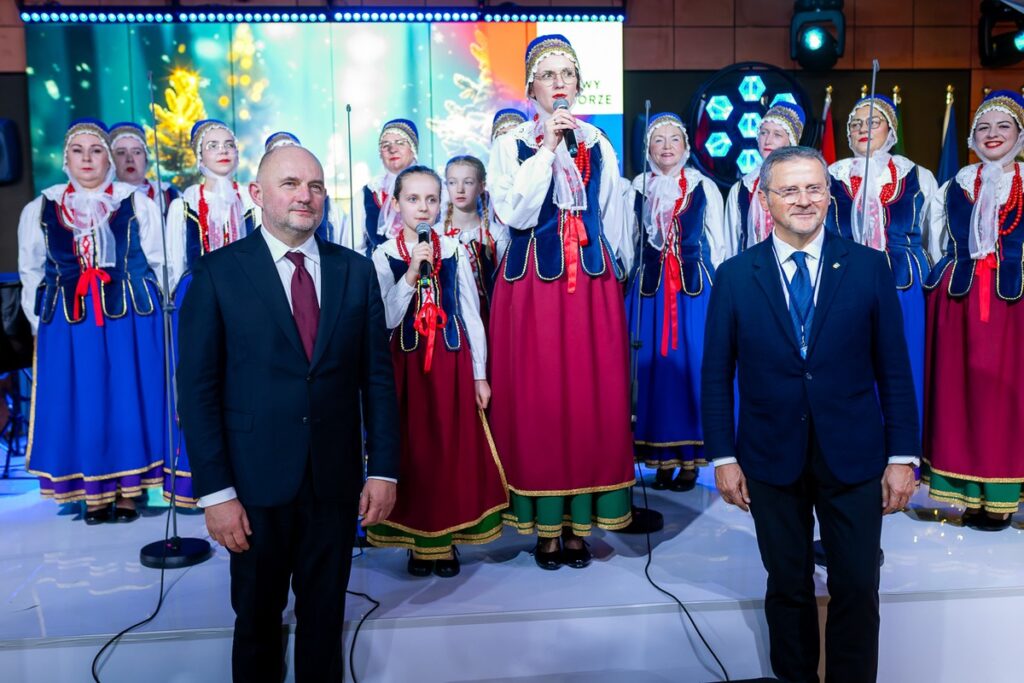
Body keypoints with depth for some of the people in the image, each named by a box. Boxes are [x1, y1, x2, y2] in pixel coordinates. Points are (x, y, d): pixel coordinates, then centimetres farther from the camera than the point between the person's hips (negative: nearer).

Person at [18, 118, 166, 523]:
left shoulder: (138, 204, 6)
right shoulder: (40, 209, 10)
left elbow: (159, 266, 6)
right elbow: (31, 273, 13)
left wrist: (149, 309, 1)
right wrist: (41, 322, 7)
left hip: (131, 319, -1)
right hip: (66, 322, 2)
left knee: (129, 401, 2)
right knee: (80, 404, 4)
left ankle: (129, 491, 13)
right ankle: (94, 494, 15)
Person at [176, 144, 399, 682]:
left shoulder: (356, 271, 3)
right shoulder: (217, 272, -4)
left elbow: (377, 376, 3)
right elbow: (197, 388, -6)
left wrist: (383, 470, -1)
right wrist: (214, 492, -10)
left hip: (336, 479, 2)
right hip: (256, 482, -2)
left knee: (325, 618, 16)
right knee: (257, 619, 16)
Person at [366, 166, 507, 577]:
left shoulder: (455, 251, 2)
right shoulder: (384, 256, -1)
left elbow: (471, 315, 4)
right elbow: (384, 321, -9)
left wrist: (480, 375, 2)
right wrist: (411, 274, -19)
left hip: (452, 362, 1)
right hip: (406, 363, -1)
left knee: (453, 450, 5)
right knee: (411, 450, 5)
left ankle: (445, 539, 21)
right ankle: (418, 541, 21)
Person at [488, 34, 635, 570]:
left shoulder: (598, 147, 13)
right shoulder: (511, 145, 4)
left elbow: (613, 222, 17)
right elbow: (513, 212, -12)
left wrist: (616, 275, 16)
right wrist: (547, 148, -11)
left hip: (592, 285, 3)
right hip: (532, 284, -2)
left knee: (593, 398, 1)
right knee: (536, 399, -1)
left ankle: (580, 520, 13)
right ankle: (545, 524, 11)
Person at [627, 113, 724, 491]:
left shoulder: (704, 187, 6)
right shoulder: (638, 188, 10)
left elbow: (717, 243, 6)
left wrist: (716, 289, 0)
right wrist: (633, 281, 9)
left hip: (696, 286, -1)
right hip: (650, 287, 2)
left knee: (692, 365, -2)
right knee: (654, 366, 0)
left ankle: (690, 458, 9)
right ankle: (662, 458, 11)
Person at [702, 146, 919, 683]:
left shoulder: (870, 267, -1)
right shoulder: (734, 276, -2)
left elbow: (894, 369, 0)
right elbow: (716, 374, 0)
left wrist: (903, 456, -3)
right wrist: (723, 457, -4)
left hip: (854, 459, 0)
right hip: (771, 460, 0)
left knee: (857, 590, 8)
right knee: (787, 589, 15)